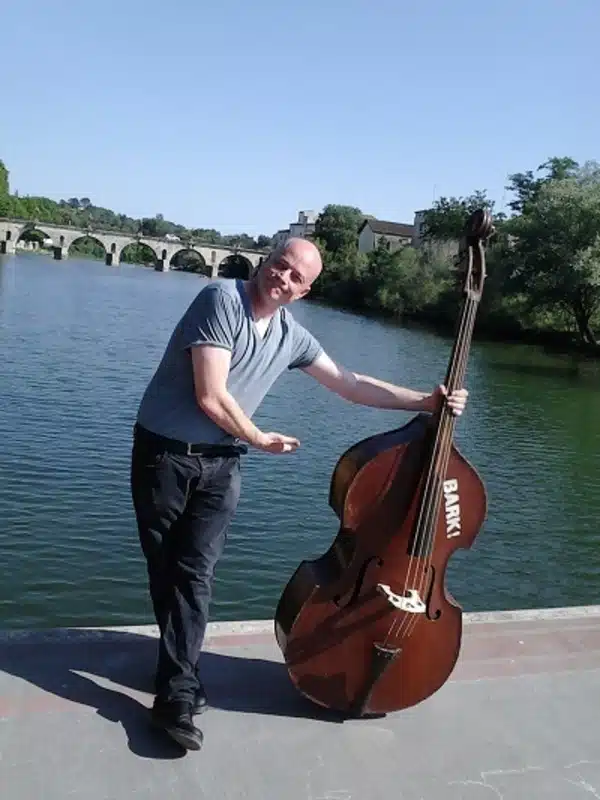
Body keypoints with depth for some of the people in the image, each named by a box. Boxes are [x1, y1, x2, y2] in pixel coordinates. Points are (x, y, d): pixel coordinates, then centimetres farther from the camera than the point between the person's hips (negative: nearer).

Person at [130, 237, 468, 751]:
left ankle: (177, 692, 1)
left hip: (221, 463, 4)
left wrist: (425, 401, 6)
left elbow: (350, 384, 10)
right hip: (165, 453, -4)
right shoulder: (222, 299, -18)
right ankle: (183, 674, 26)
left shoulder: (292, 335, 3)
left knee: (195, 573, -6)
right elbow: (211, 397, -23)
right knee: (167, 570, 8)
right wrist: (259, 438, -7)